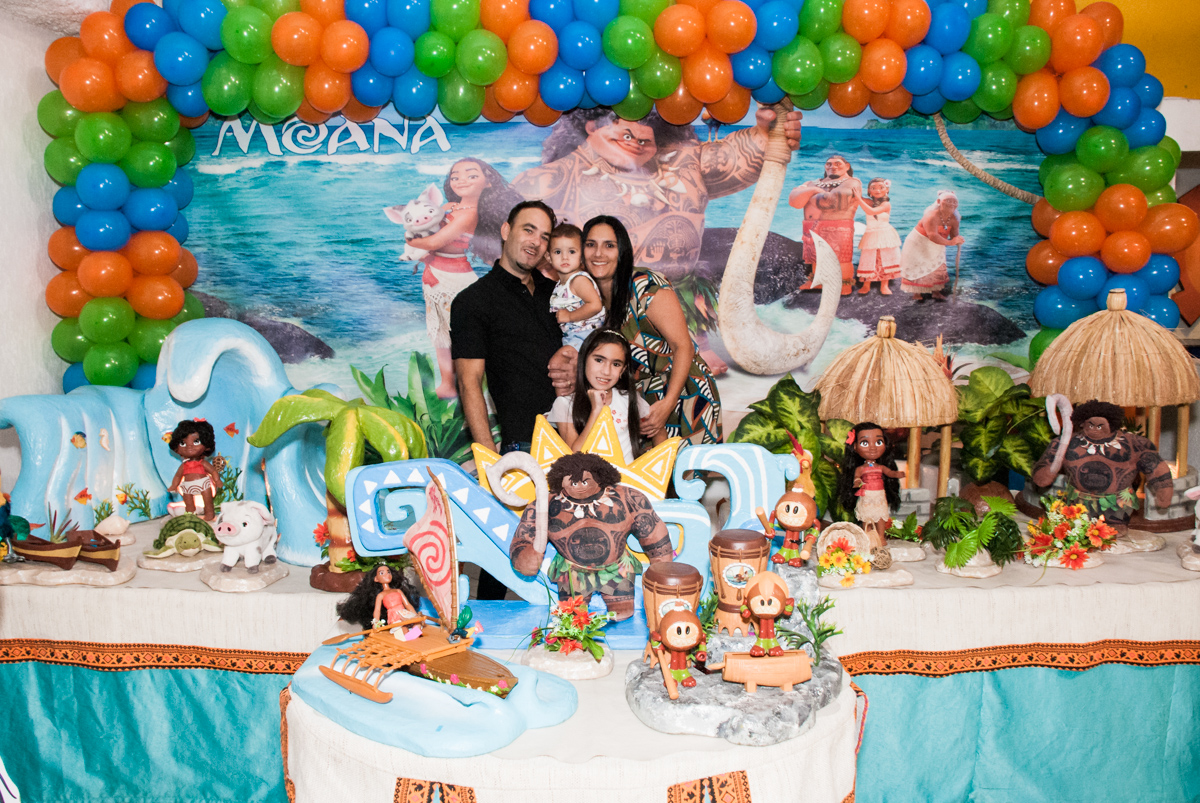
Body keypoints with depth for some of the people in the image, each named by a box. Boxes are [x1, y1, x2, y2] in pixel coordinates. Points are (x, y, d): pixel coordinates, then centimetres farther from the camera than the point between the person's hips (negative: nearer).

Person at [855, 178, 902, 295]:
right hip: (870, 236, 3)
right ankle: (866, 286, 7)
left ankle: (884, 286, 9)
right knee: (869, 261, 0)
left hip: (885, 236, -3)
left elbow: (871, 211, -24)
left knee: (885, 260, 1)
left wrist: (858, 198, -27)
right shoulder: (869, 202, 4)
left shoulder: (886, 204, -9)